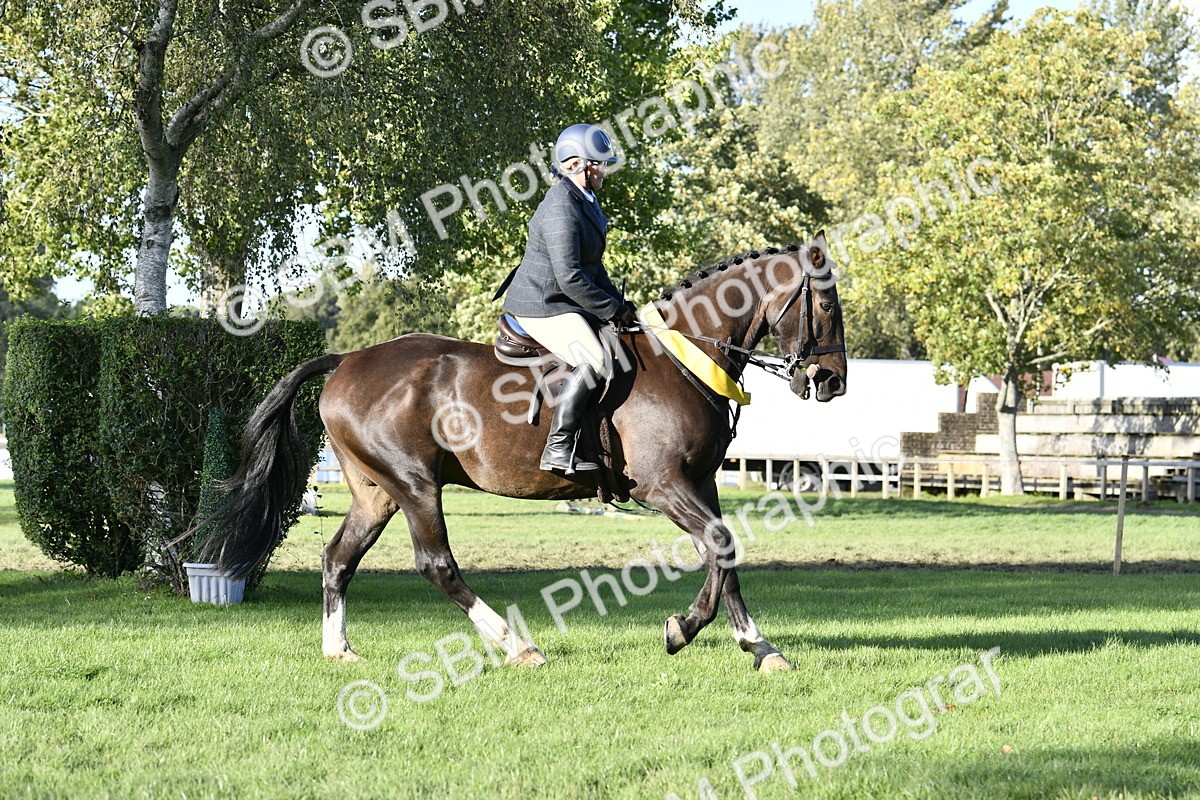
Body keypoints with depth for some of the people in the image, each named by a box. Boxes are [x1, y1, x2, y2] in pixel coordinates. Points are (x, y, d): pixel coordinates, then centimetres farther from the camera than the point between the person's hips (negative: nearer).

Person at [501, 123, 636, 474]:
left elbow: (593, 268, 21)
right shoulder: (561, 209, -20)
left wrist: (619, 305, 9)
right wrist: (615, 310, -17)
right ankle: (557, 449, -27)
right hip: (541, 308, -11)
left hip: (564, 305, 11)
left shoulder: (584, 201, 14)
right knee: (594, 361, -27)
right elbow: (570, 278, -25)